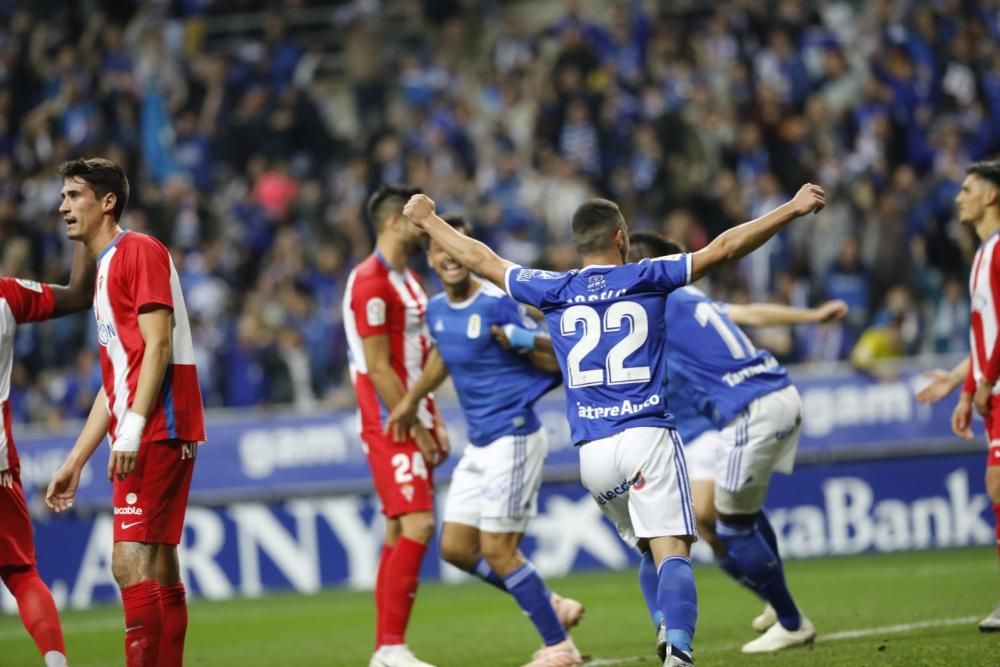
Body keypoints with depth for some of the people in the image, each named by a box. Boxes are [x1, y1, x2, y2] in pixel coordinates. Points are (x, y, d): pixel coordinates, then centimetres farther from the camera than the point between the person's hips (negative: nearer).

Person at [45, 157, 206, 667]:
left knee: (131, 561, -15)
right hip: (148, 437, 10)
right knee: (159, 566, 7)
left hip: (157, 432, -10)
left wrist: (132, 429, -23)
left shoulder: (139, 251, -6)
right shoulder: (104, 268, 23)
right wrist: (75, 462, 23)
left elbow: (158, 345, -16)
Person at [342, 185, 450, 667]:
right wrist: (415, 428, -16)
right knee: (416, 524, -17)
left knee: (399, 533, 7)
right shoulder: (371, 283, -14)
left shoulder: (408, 280, 17)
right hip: (391, 427, -9)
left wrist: (434, 423, 13)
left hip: (412, 424, 9)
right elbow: (378, 369, -17)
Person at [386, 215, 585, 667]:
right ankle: (552, 608, 21)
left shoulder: (498, 303, -15)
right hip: (479, 444, 8)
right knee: (456, 548, 8)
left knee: (497, 550, -10)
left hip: (513, 437, -8)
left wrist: (521, 343, -32)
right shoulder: (437, 310, 7)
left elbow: (554, 361, -14)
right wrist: (411, 401, 30)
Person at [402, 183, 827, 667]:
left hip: (592, 450, 4)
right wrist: (792, 210, 8)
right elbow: (723, 248, 3)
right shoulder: (646, 279, 2)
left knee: (655, 551, 20)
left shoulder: (554, 290, 8)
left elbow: (481, 260, 20)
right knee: (672, 551, -13)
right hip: (648, 437, -3)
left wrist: (426, 220, 34)